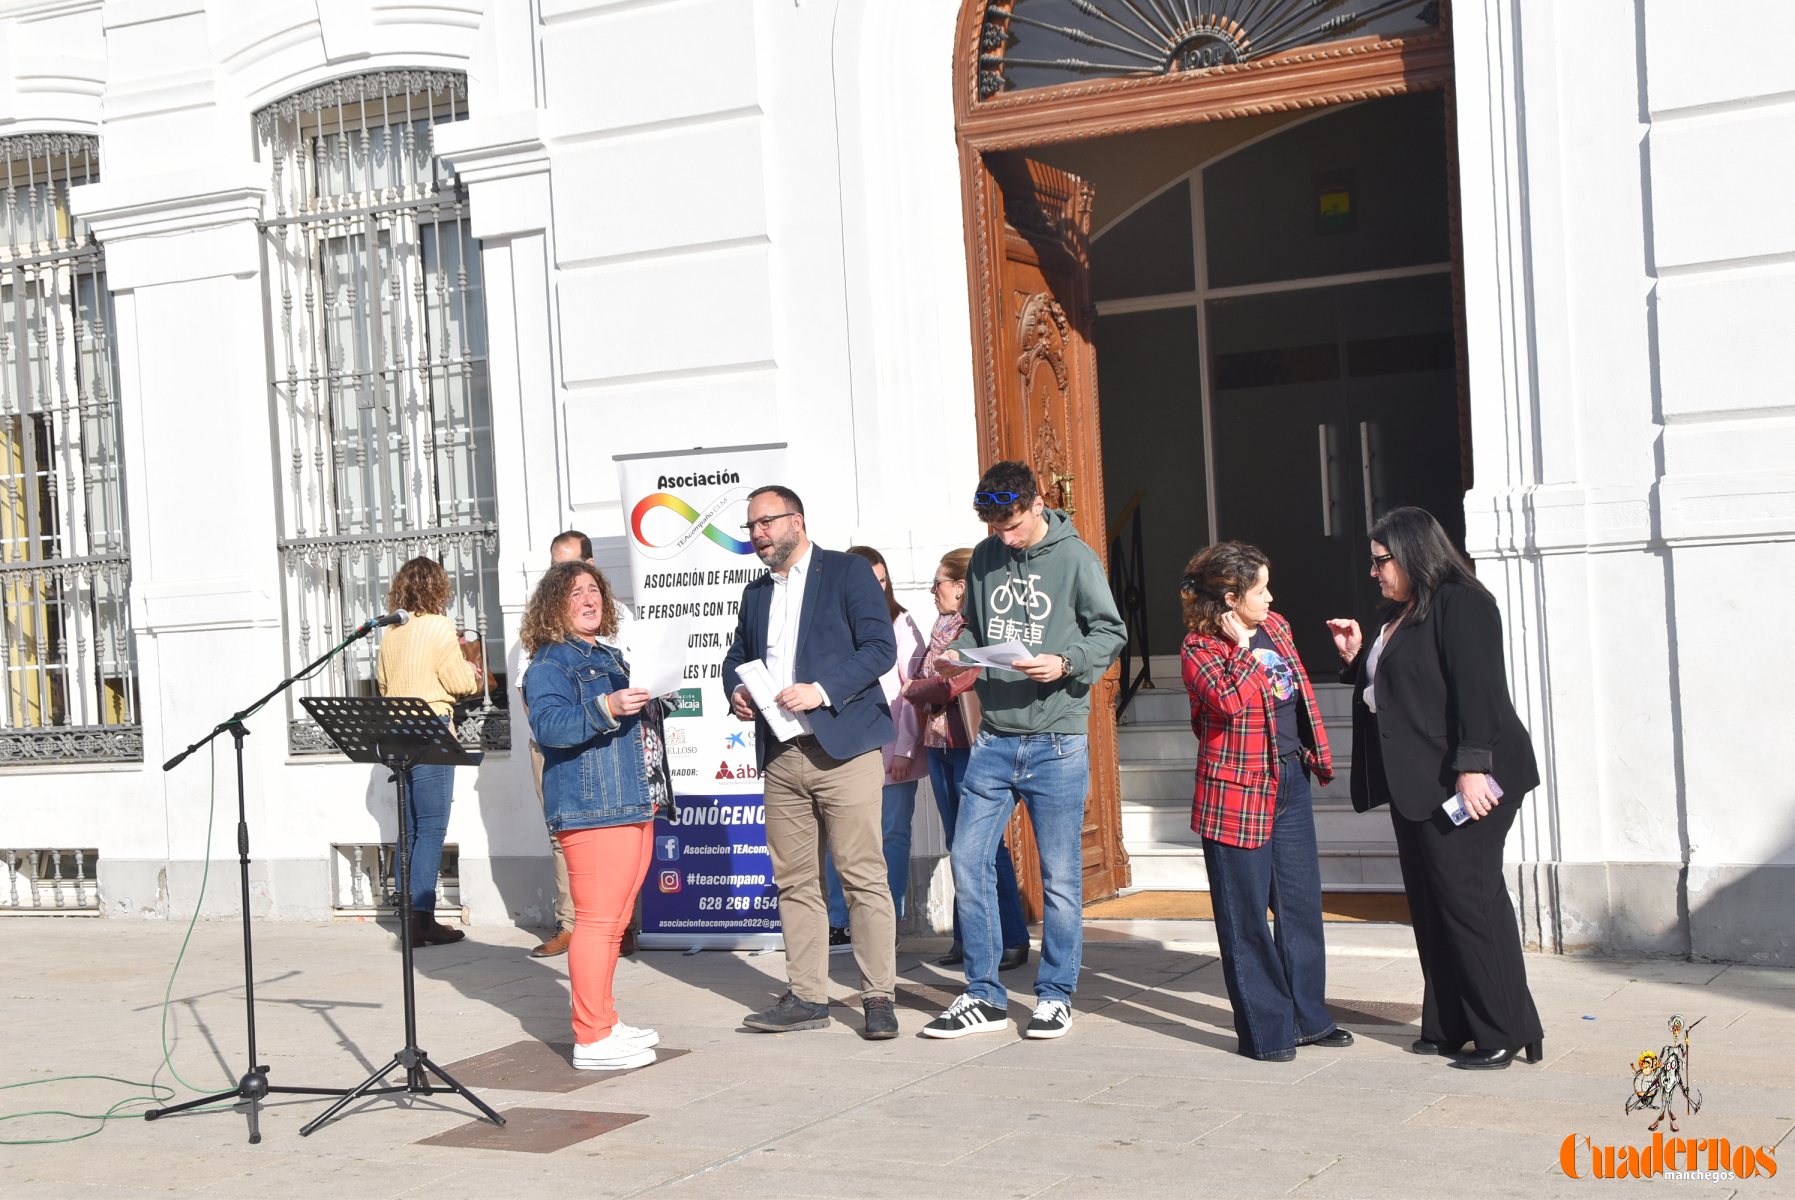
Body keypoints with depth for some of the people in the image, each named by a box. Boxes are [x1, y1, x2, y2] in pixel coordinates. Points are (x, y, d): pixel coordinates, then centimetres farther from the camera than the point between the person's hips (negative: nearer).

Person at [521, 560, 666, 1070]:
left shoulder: (610, 657, 22)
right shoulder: (549, 664, -7)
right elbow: (548, 725, -23)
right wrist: (605, 708, -32)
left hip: (634, 806, 9)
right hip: (591, 811, -9)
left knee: (615, 922, 14)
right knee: (596, 920, -10)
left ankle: (605, 1022, 22)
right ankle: (591, 1040, -7)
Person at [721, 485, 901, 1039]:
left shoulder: (847, 571, 0)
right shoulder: (756, 592, 20)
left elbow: (881, 647, -8)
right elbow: (736, 655, 27)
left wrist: (821, 690, -18)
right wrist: (736, 691, 4)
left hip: (843, 749, -6)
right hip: (781, 758, 6)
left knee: (864, 876, -6)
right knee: (794, 882, 7)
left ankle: (878, 996, 0)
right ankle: (807, 997, 13)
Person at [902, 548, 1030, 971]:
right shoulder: (943, 625, 15)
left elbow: (955, 682, -19)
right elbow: (927, 677, 13)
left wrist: (912, 691, -2)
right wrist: (920, 694, -10)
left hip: (970, 745, -9)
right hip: (940, 744, 9)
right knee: (958, 845, 11)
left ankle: (1014, 940, 0)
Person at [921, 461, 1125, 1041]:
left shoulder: (1075, 557, -5)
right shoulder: (984, 558, 9)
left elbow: (1110, 632, -3)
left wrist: (1066, 662, -20)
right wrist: (958, 655, -2)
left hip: (1057, 742, -4)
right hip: (994, 738, 4)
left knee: (1060, 875, 3)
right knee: (969, 862, 1)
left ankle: (1055, 996, 16)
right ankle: (984, 996, 12)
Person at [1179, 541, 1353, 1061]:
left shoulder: (1275, 627, 11)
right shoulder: (1201, 647, -11)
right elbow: (1230, 701, -28)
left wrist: (1315, 754, 20)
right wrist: (1244, 648, -18)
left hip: (1291, 780, 7)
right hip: (1238, 790, -7)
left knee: (1302, 905, 12)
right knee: (1246, 918, 0)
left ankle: (1308, 1017, 24)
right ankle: (1266, 1031, 8)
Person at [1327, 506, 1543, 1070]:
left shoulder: (1458, 603, -11)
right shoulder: (1400, 616, 18)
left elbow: (1477, 689, -20)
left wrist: (1472, 766, -26)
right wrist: (1357, 657, 12)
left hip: (1460, 784, -10)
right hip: (1417, 785, 10)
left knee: (1469, 902, -7)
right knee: (1432, 907, 11)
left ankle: (1504, 1033, 0)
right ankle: (1450, 1025, 19)